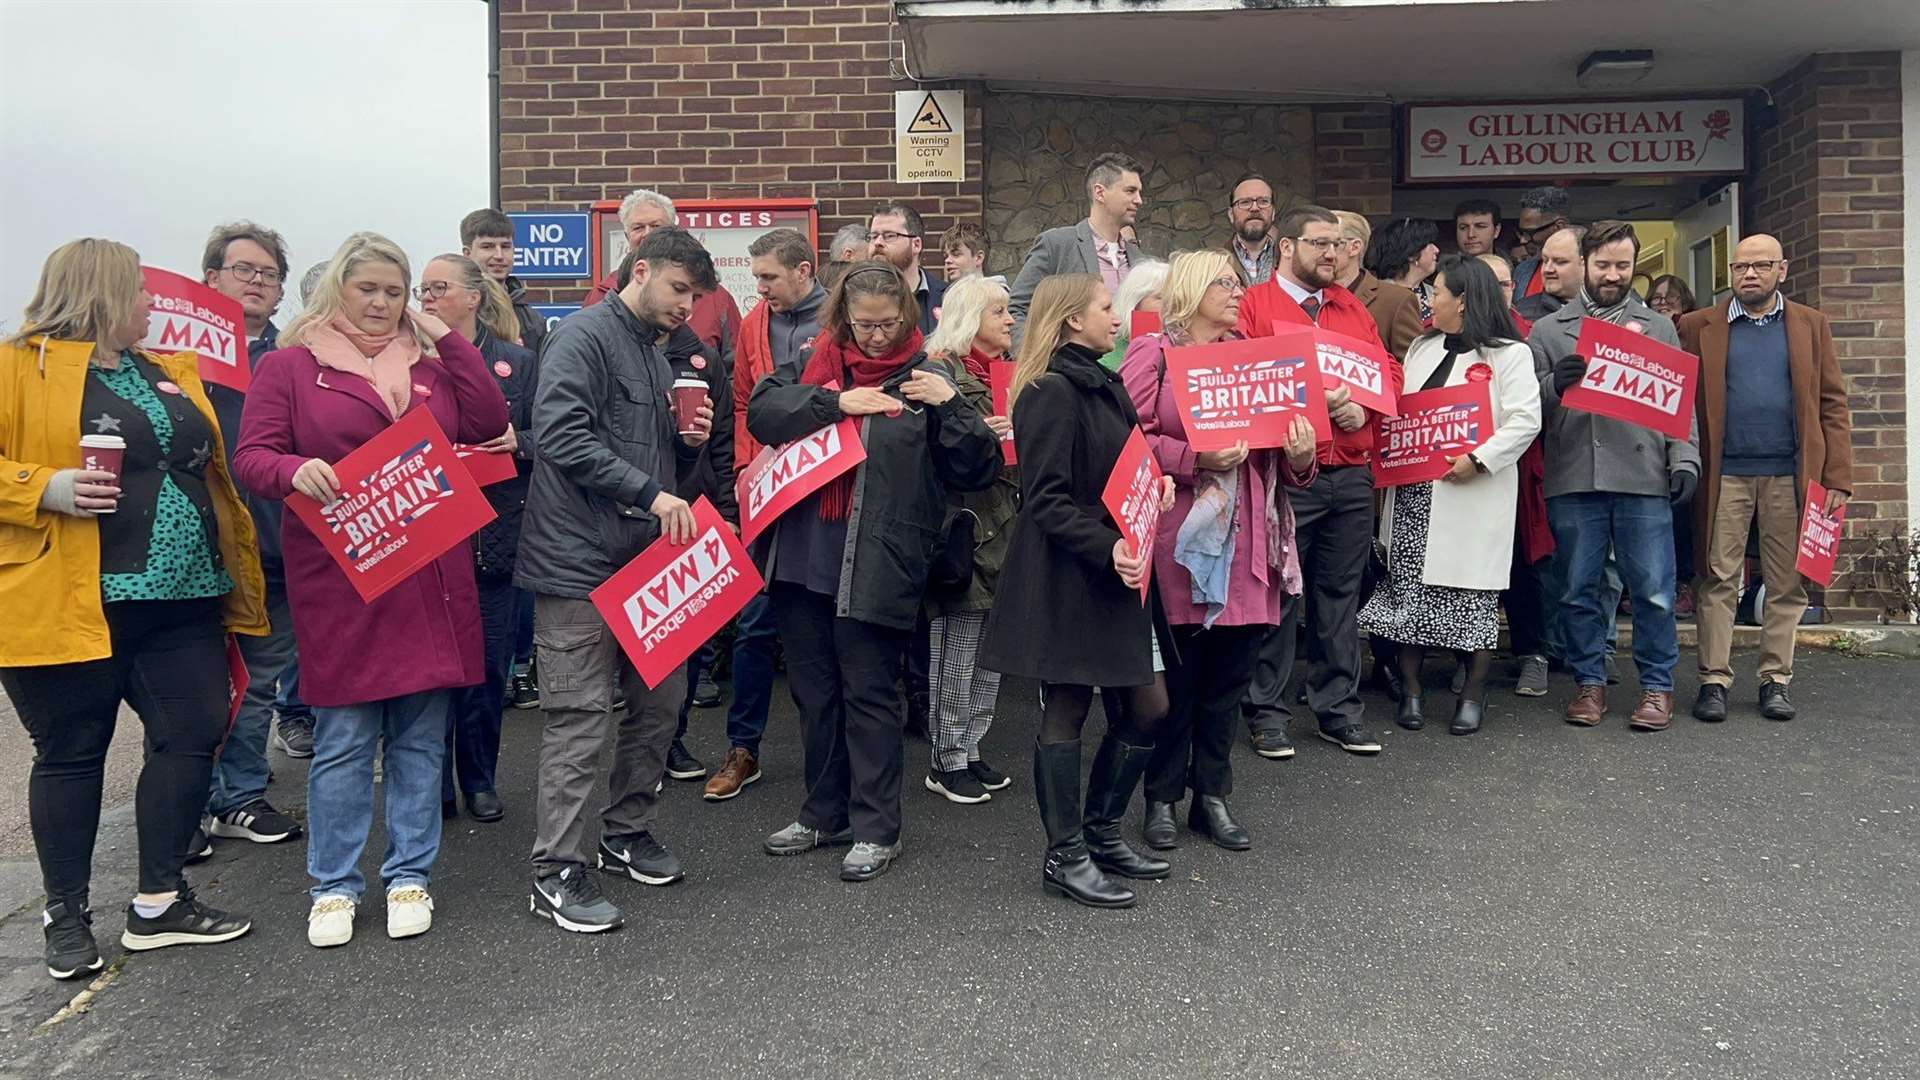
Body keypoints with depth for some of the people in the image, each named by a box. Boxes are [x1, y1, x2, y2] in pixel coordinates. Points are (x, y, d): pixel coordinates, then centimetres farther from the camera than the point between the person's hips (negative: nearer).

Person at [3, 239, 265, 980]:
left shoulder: (172, 371, 16)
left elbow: (207, 467, 21)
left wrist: (232, 573, 18)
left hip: (181, 601, 6)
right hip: (71, 605, -6)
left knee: (192, 737, 5)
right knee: (71, 754, 6)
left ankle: (160, 903, 19)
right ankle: (66, 913, 22)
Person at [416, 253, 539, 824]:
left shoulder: (518, 364, 5)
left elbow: (550, 437, 6)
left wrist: (519, 442, -14)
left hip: (494, 535, 1)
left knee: (488, 664, 8)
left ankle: (480, 780, 24)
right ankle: (433, 784, 18)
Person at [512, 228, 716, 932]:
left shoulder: (654, 356, 20)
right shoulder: (585, 336, -8)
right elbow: (562, 435, -22)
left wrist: (688, 439, 6)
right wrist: (652, 492, -23)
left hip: (642, 558, 9)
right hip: (581, 560, -9)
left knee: (661, 697, 13)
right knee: (582, 717, -7)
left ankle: (627, 835, 29)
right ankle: (558, 874, 3)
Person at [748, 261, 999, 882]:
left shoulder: (923, 379, 0)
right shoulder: (818, 364, 9)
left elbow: (980, 470, -5)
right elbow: (762, 411, -6)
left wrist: (949, 405, -18)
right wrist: (835, 402, -14)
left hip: (874, 569, -4)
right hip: (801, 558, 4)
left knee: (868, 694, 4)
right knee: (814, 692, 15)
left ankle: (875, 828, 17)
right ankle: (825, 813, 31)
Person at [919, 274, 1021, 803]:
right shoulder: (943, 372, -8)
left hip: (1005, 523, 8)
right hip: (964, 525, -8)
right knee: (957, 648, 0)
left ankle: (968, 750, 23)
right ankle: (947, 761, 11)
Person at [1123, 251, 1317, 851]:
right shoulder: (1152, 353, 0)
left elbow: (1280, 443, 15)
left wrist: (1300, 453, -6)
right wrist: (1197, 458, -20)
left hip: (1247, 546, 5)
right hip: (1180, 541, -5)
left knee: (1230, 676, 11)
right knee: (1176, 677, 4)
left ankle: (1212, 795, 24)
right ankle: (1162, 797, 19)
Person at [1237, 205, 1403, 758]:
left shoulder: (1353, 309, 18)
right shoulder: (1253, 306, 0)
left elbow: (1390, 371, 14)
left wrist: (1361, 406, -6)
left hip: (1351, 472, 5)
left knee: (1340, 595, 11)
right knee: (1277, 594, 1)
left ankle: (1339, 709, 20)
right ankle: (1265, 710, 12)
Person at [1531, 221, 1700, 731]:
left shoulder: (1659, 327, 14)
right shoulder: (1549, 330, 12)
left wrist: (1684, 458, -1)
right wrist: (1554, 384, -14)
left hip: (1643, 479, 0)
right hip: (1573, 480, 0)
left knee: (1652, 589, 1)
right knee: (1580, 590, 7)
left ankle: (1657, 685, 13)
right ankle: (1590, 683, 19)